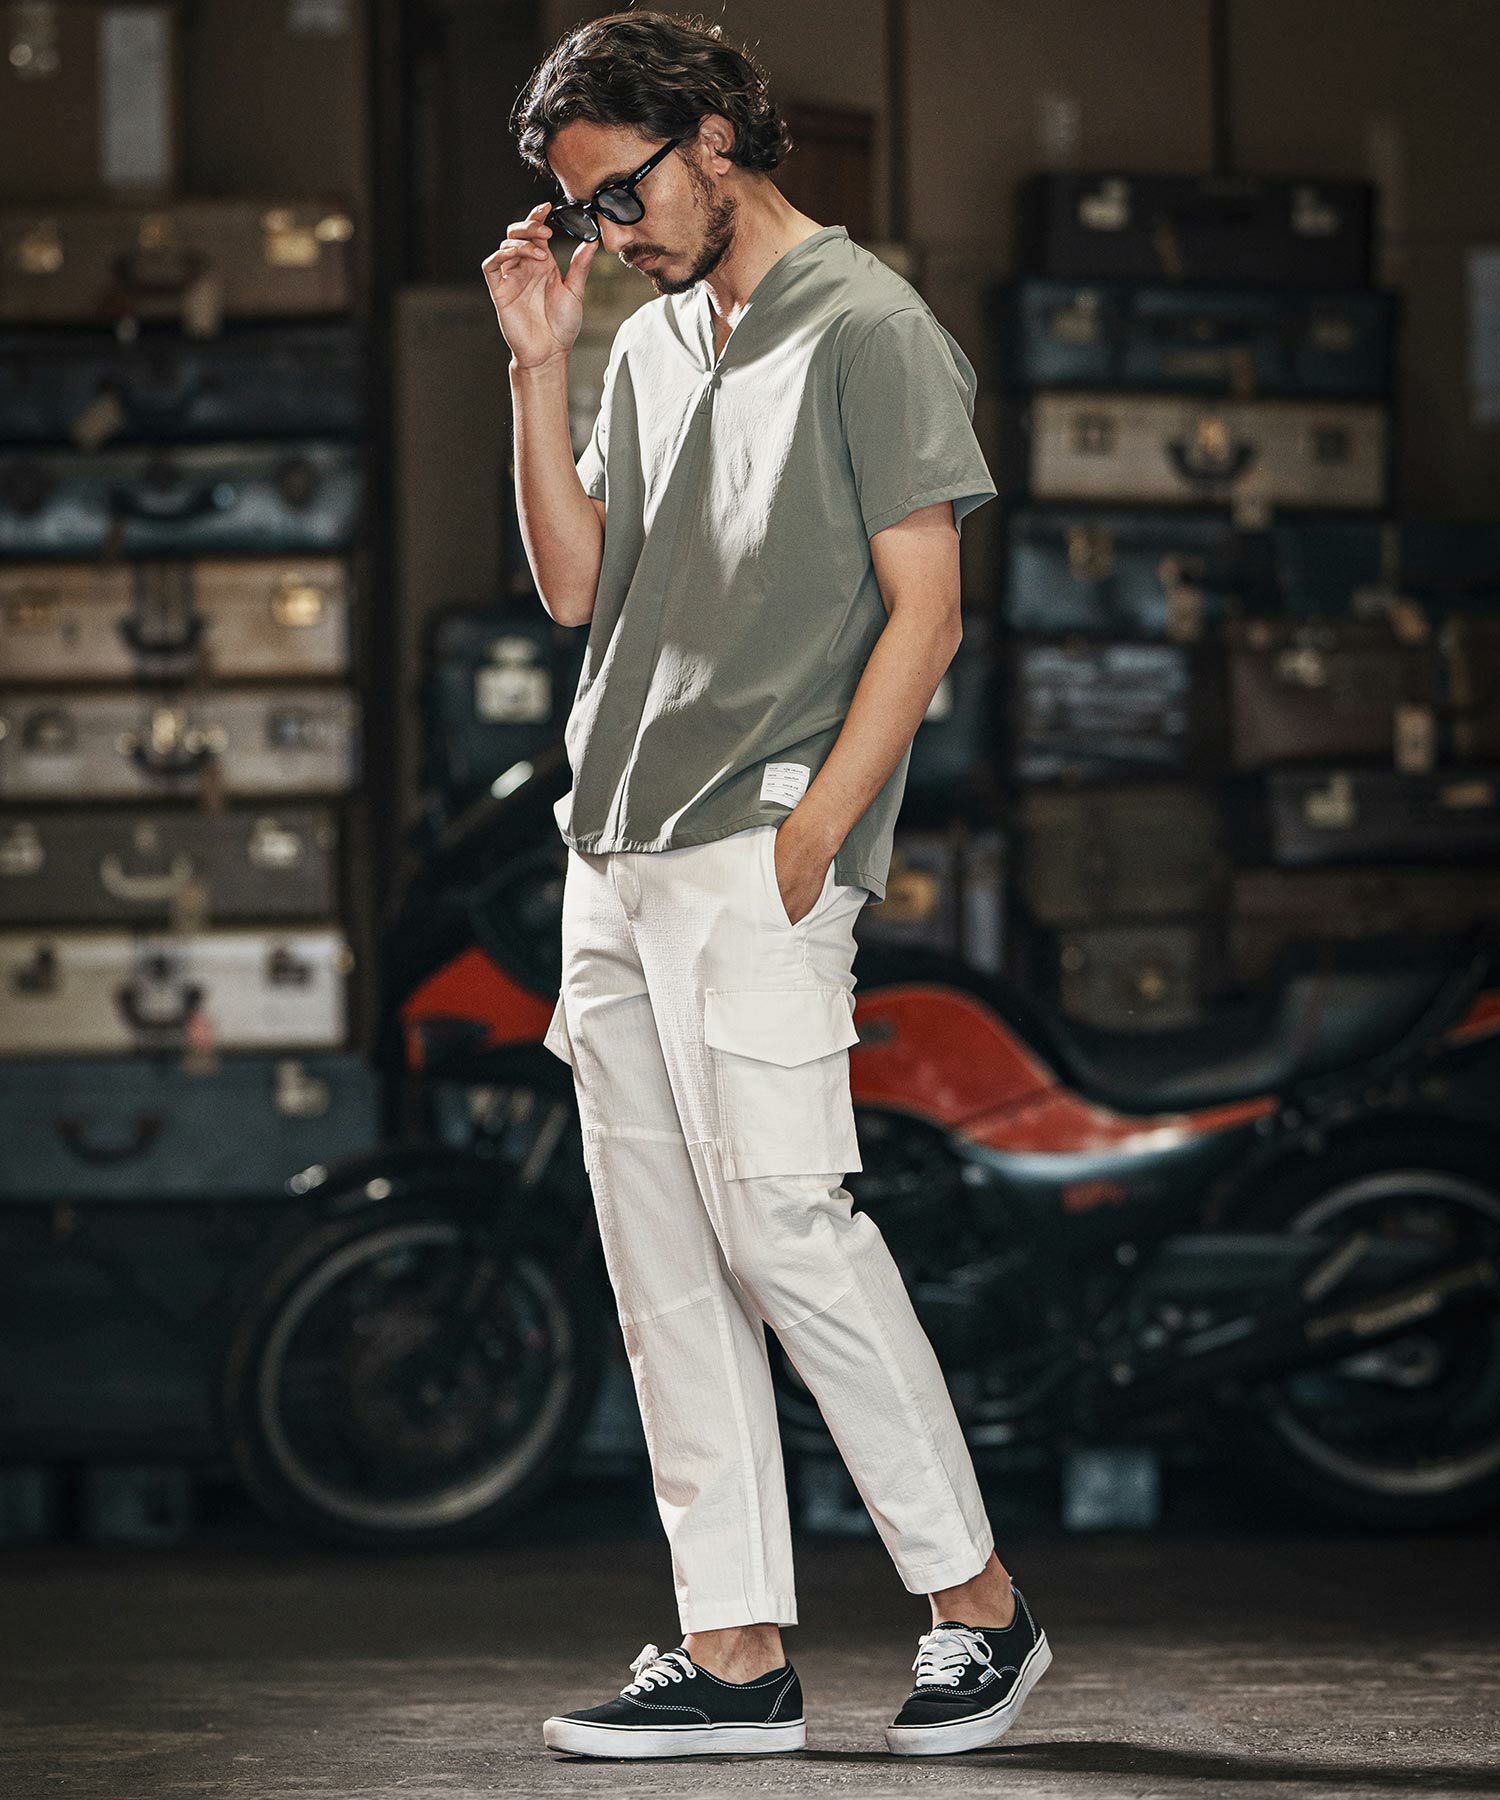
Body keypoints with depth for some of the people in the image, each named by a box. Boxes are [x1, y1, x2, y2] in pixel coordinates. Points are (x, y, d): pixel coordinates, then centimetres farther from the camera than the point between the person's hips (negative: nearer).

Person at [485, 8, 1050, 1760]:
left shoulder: (866, 327, -3)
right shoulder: (649, 345, 18)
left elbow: (923, 612, -8)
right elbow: (574, 583, 16)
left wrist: (811, 835, -14)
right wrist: (538, 367, 7)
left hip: (759, 854, -8)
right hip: (614, 859, 8)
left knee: (780, 1220, -14)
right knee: (662, 1257, 4)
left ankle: (977, 1602, -2)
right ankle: (734, 1650, 6)